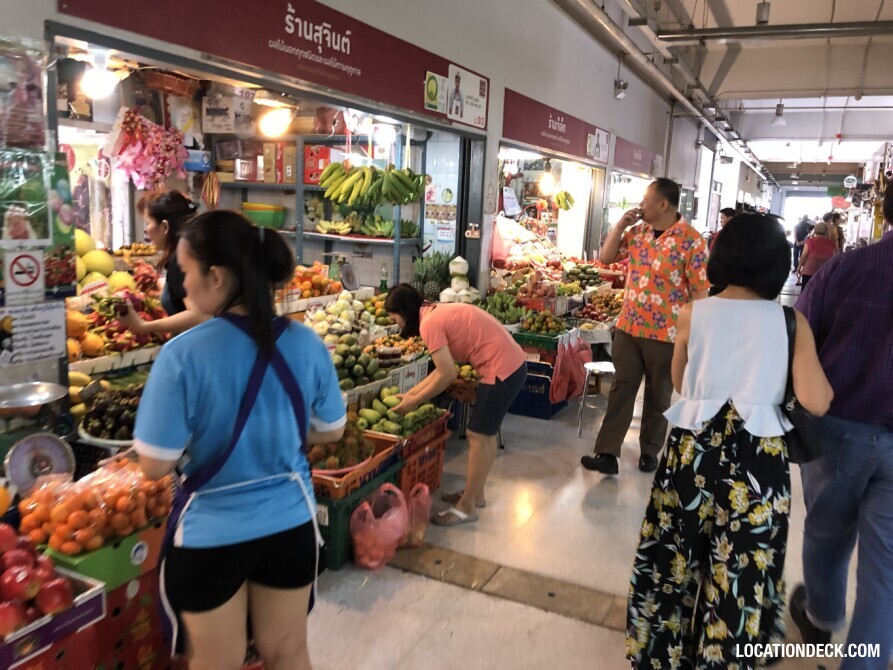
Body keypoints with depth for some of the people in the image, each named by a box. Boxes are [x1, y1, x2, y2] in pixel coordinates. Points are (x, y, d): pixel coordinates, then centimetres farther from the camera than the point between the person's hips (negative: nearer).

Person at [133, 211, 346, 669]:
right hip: (290, 523, 3)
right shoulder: (306, 343, -10)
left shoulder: (183, 354, -21)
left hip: (212, 535, -3)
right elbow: (331, 431, 2)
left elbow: (154, 465, -17)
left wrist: (202, 436, 2)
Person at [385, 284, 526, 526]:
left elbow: (447, 375, -17)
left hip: (501, 369, -10)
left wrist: (414, 402, -7)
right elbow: (443, 368, 15)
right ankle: (476, 494, 33)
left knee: (478, 436, 0)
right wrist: (412, 392, 17)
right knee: (486, 433, 19)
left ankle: (466, 508, 11)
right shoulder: (437, 313, 14)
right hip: (511, 363, 10)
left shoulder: (429, 323, -15)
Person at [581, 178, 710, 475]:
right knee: (621, 390, 7)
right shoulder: (638, 231, 5)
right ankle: (607, 453, 11)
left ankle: (650, 452, 29)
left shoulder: (691, 240, -13)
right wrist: (621, 224, -1)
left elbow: (700, 291, -12)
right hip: (628, 327, 5)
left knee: (658, 396, 12)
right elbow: (605, 257, 11)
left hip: (666, 334, -5)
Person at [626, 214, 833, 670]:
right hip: (758, 458, 0)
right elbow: (816, 403, -9)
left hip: (694, 449, 1)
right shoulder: (791, 322, -4)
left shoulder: (693, 314, -2)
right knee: (741, 573, 15)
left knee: (677, 559, 18)